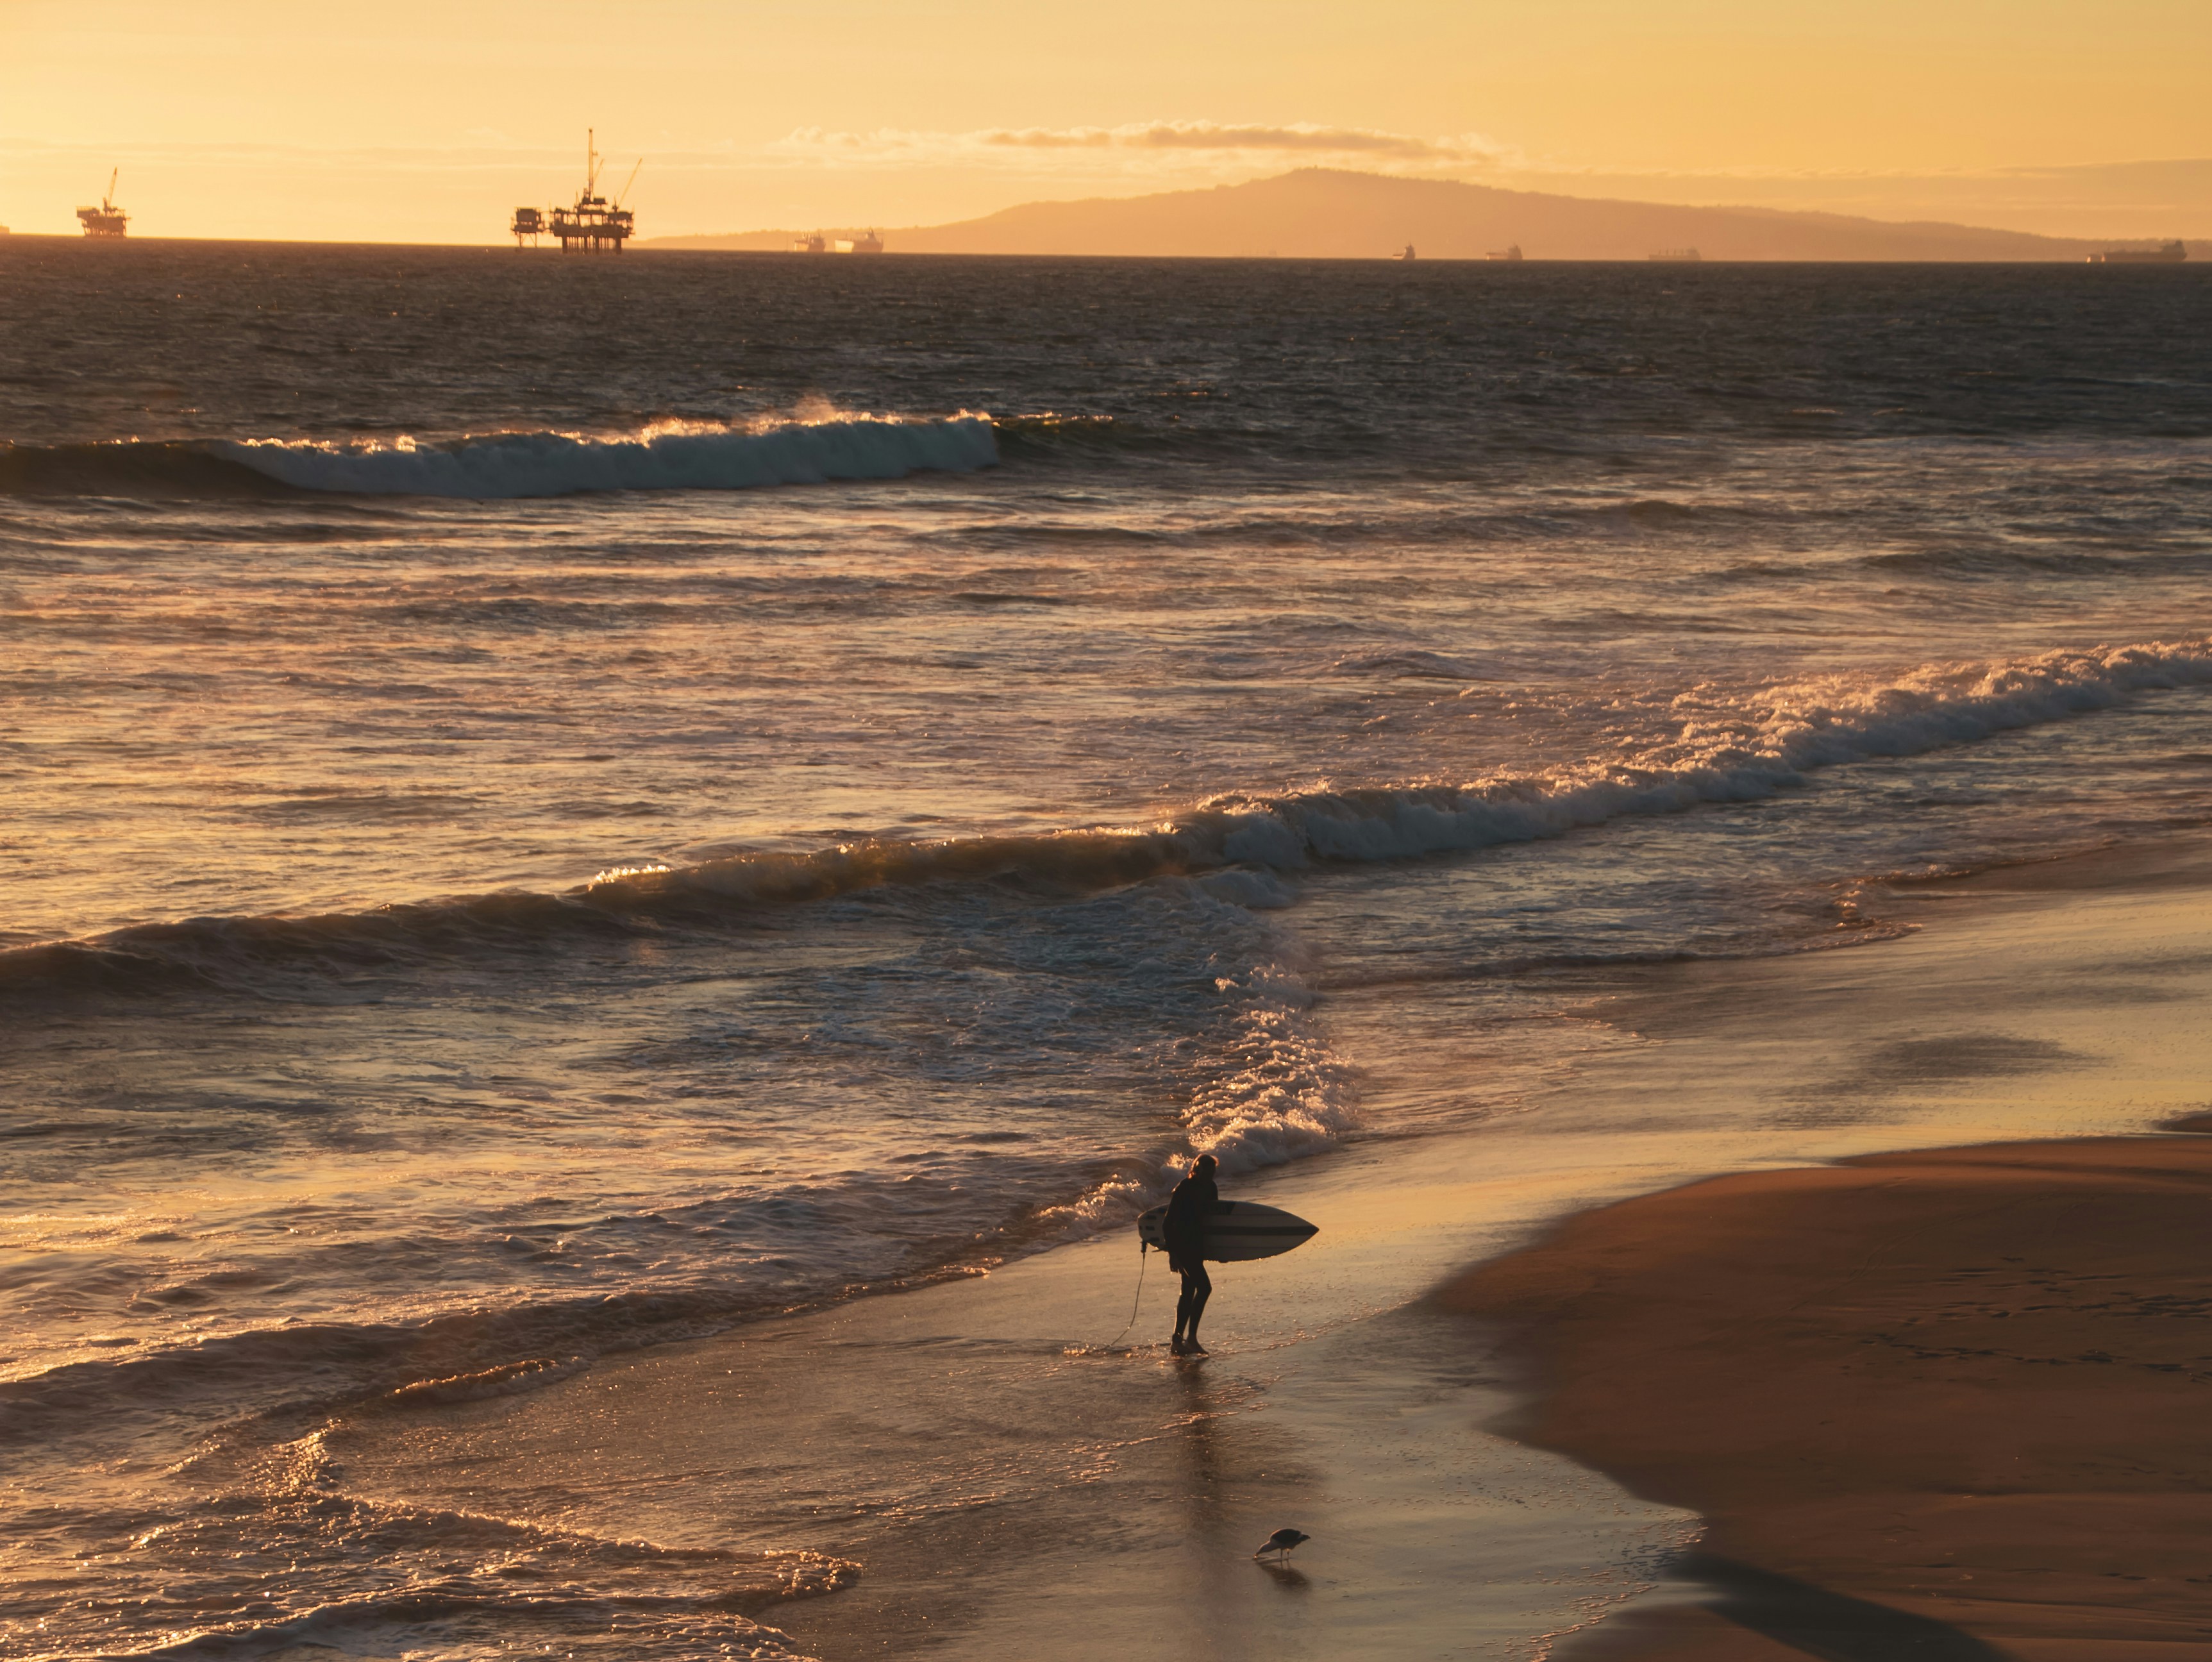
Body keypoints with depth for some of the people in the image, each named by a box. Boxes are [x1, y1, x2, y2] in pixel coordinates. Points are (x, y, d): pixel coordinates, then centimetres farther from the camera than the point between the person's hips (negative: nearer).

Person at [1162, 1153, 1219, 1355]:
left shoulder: (1209, 1188, 6)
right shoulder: (1184, 1189, -17)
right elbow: (1169, 1223, -18)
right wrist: (1172, 1251, -20)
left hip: (1197, 1246, 9)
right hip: (1183, 1245, -9)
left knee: (1189, 1292, 11)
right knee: (1204, 1287, -17)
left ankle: (1177, 1340, 17)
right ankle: (1191, 1337, -14)